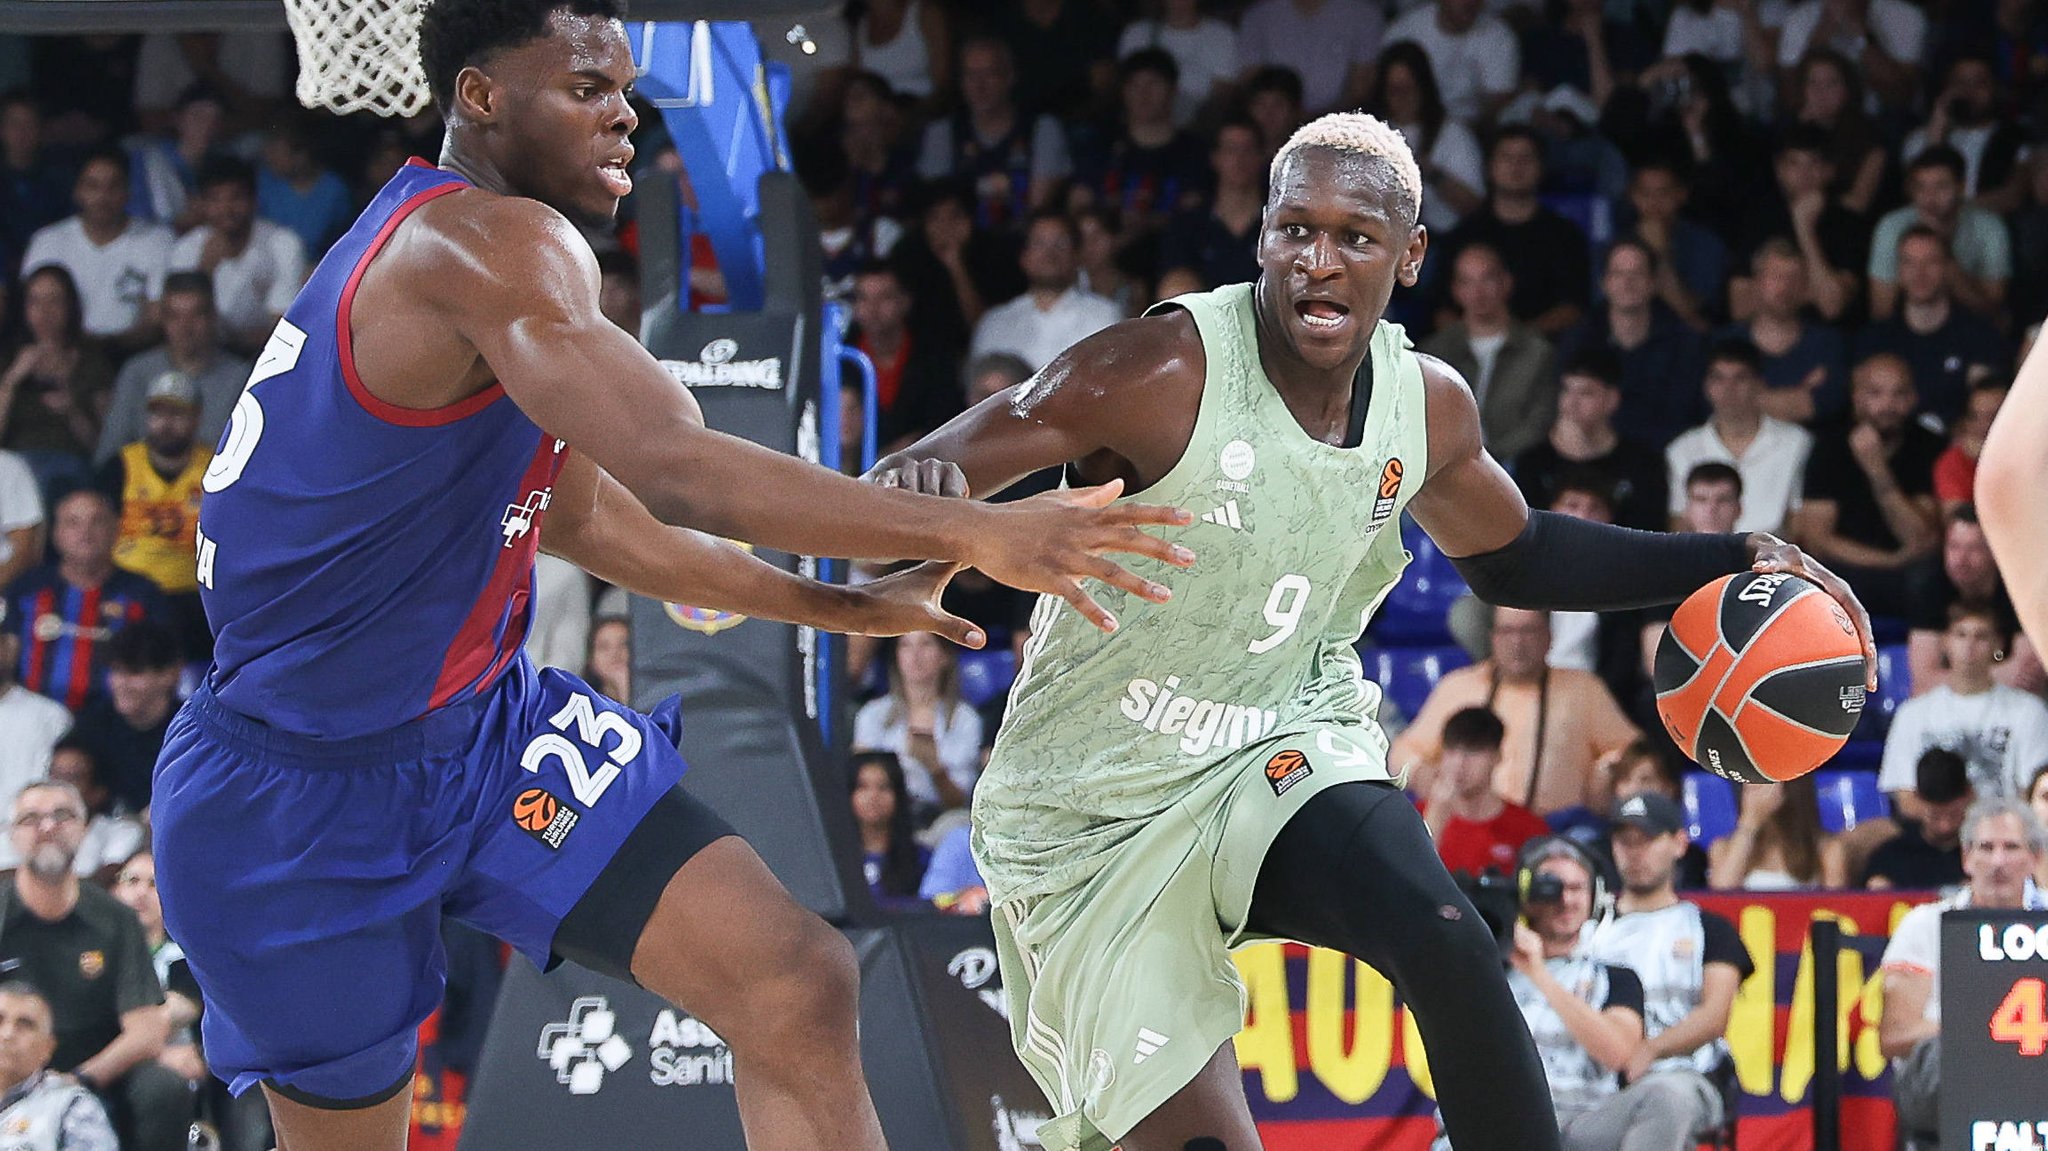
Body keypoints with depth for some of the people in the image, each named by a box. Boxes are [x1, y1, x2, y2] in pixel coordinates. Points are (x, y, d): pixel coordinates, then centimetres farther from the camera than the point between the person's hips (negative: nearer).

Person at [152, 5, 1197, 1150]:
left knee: (799, 984, -8)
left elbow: (583, 514, 22)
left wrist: (839, 606, 23)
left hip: (487, 728, 8)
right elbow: (678, 471, -35)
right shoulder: (488, 243, -23)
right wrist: (974, 532, -32)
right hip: (302, 797, -8)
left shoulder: (455, 250, 9)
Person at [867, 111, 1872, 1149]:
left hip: (1282, 752, 3)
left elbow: (1513, 556, 21)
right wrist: (917, 494, -45)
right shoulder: (1165, 372, -21)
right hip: (1095, 815, -3)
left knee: (1452, 951, -26)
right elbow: (889, 495, -20)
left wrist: (1729, 563, 12)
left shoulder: (1428, 407, -2)